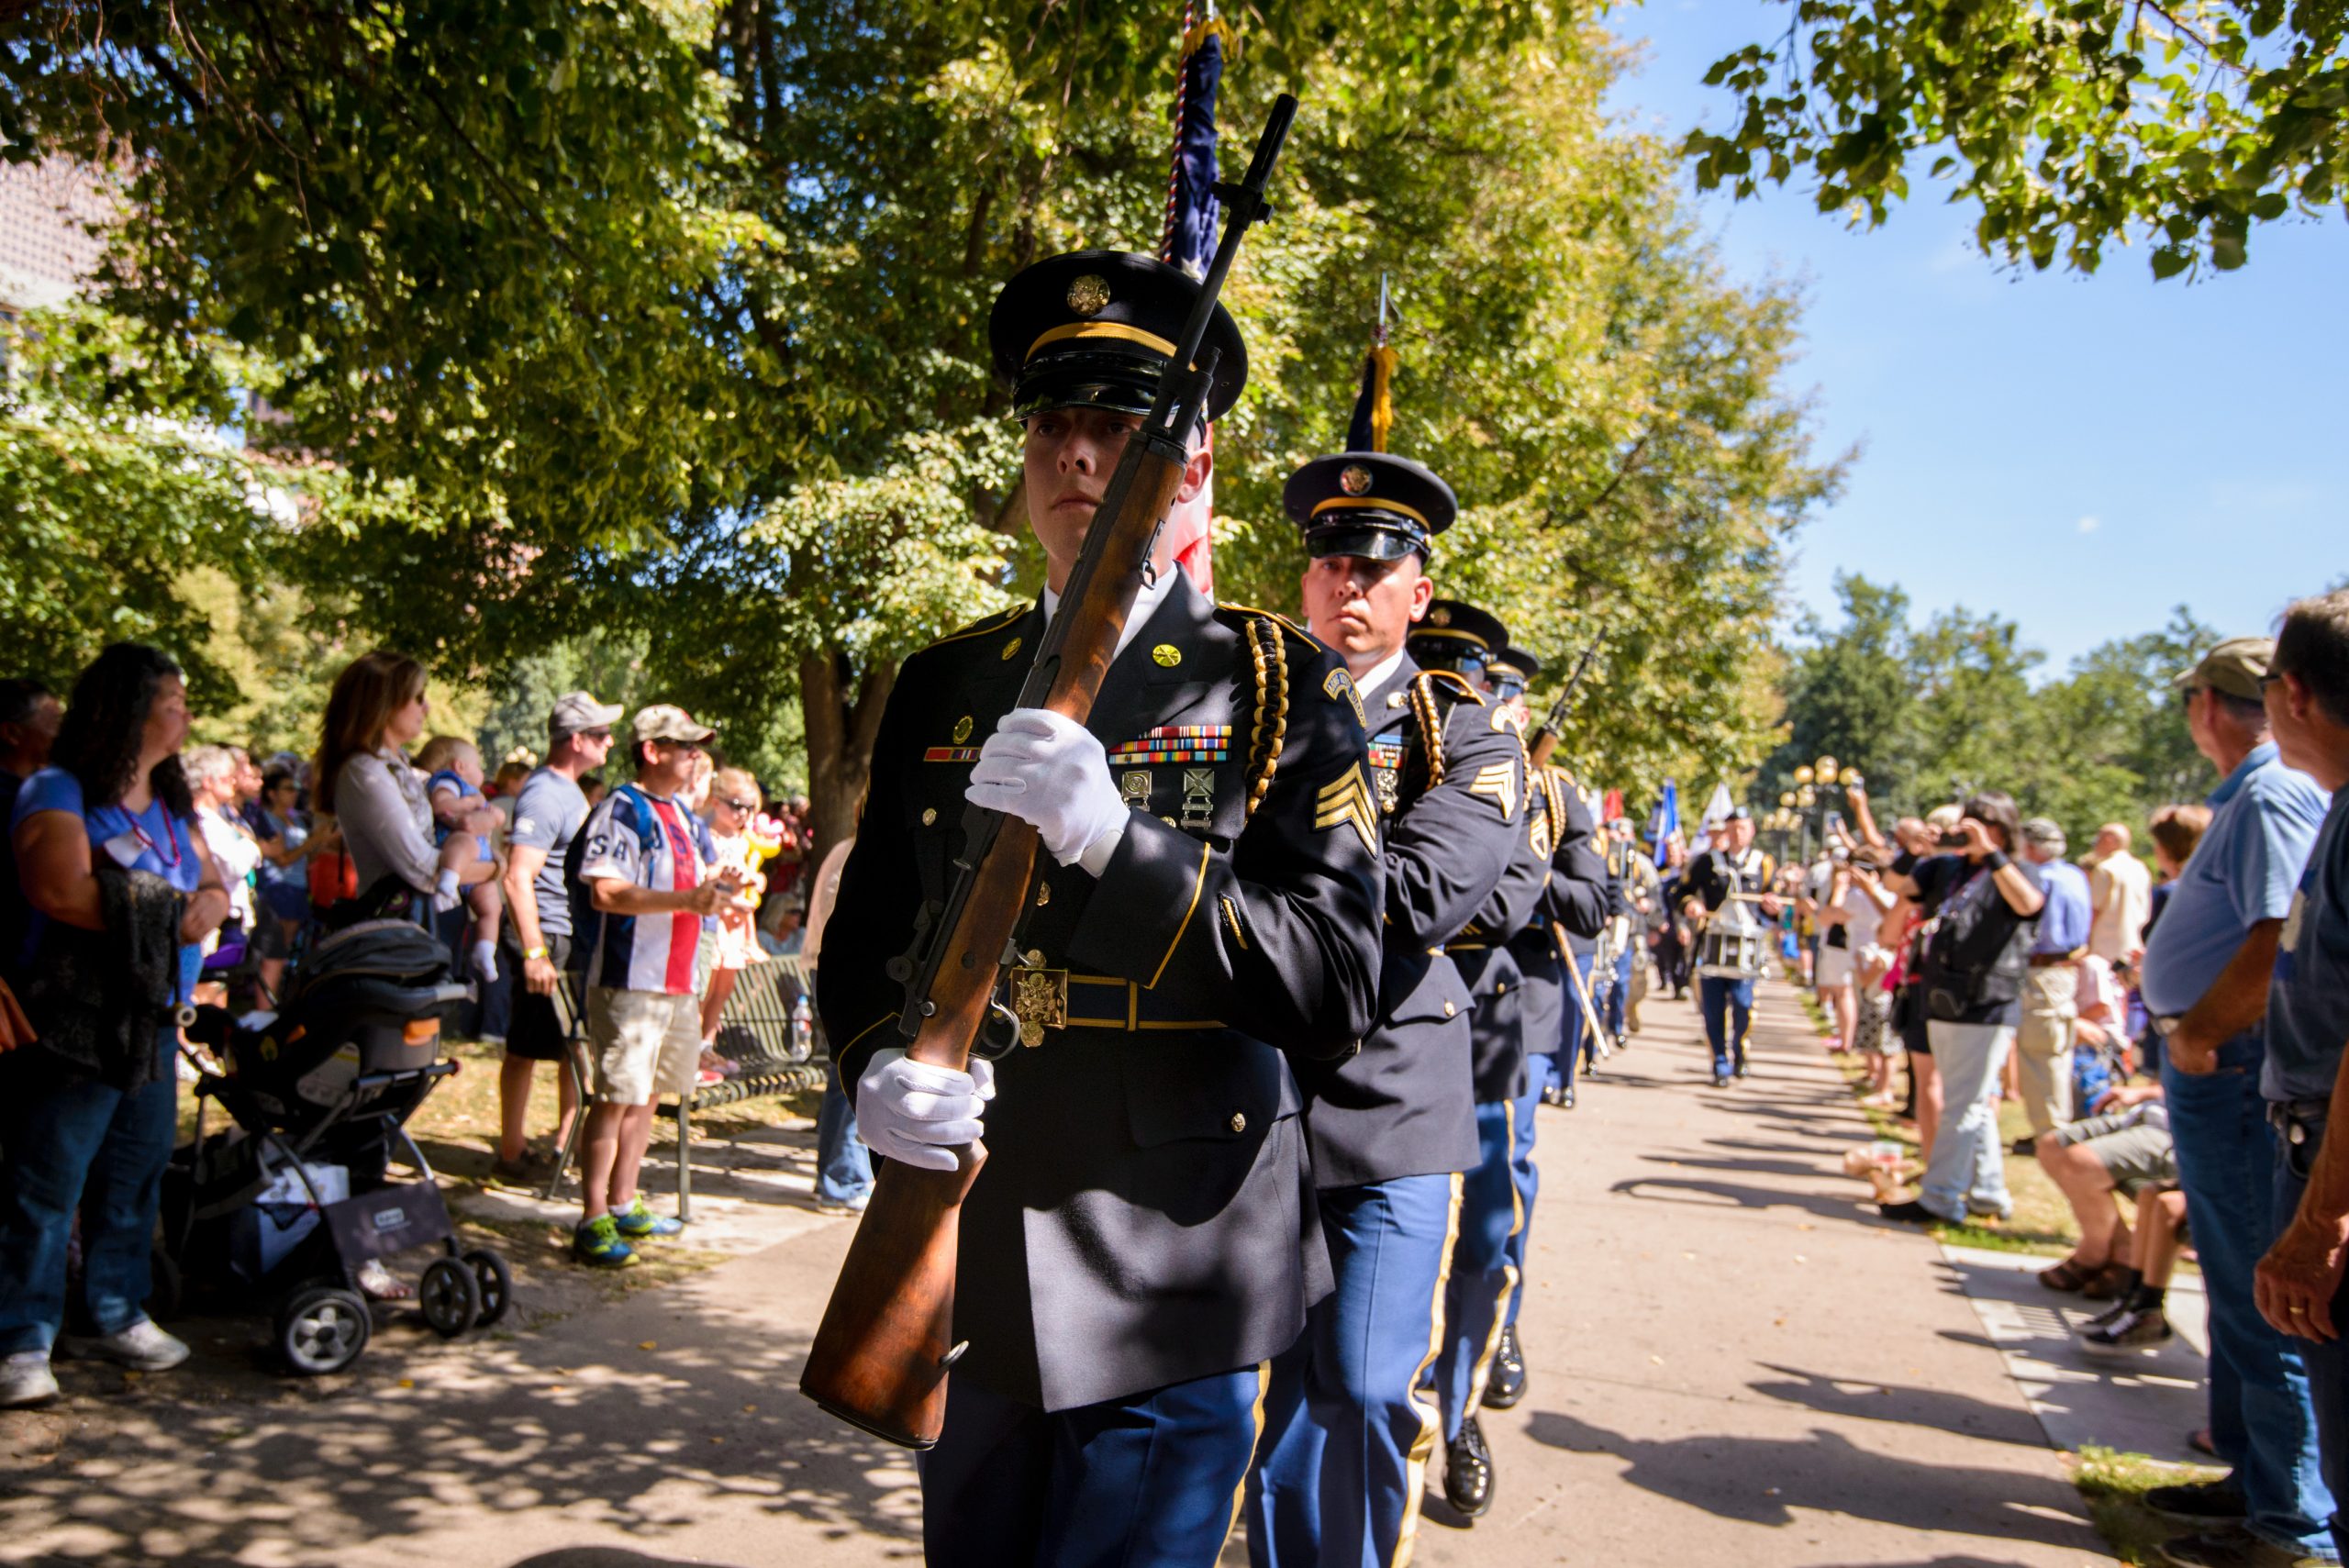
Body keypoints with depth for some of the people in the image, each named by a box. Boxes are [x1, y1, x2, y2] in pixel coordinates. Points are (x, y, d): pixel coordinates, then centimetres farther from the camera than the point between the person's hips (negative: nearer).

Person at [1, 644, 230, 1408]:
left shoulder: (172, 803, 16)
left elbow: (212, 883, 14)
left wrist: (207, 908, -10)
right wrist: (167, 909, -15)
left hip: (153, 1022, 8)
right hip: (72, 1028, -8)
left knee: (134, 1175, 13)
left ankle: (111, 1314, 25)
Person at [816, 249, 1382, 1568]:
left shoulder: (1286, 690, -6)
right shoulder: (942, 687, 6)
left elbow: (1339, 987, -14)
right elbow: (863, 933, 9)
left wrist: (1119, 841, -27)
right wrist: (878, 1071, -13)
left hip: (1170, 1299, -4)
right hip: (964, 1264, 4)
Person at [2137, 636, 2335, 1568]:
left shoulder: (2272, 801, -17)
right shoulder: (2246, 798, 14)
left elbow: (2278, 943, -25)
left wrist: (2198, 1030, -16)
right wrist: (2188, 1030, 14)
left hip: (2232, 1072, -11)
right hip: (2214, 1071, 11)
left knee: (2264, 1303, -2)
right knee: (2239, 1288, 18)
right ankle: (2254, 1479, 31)